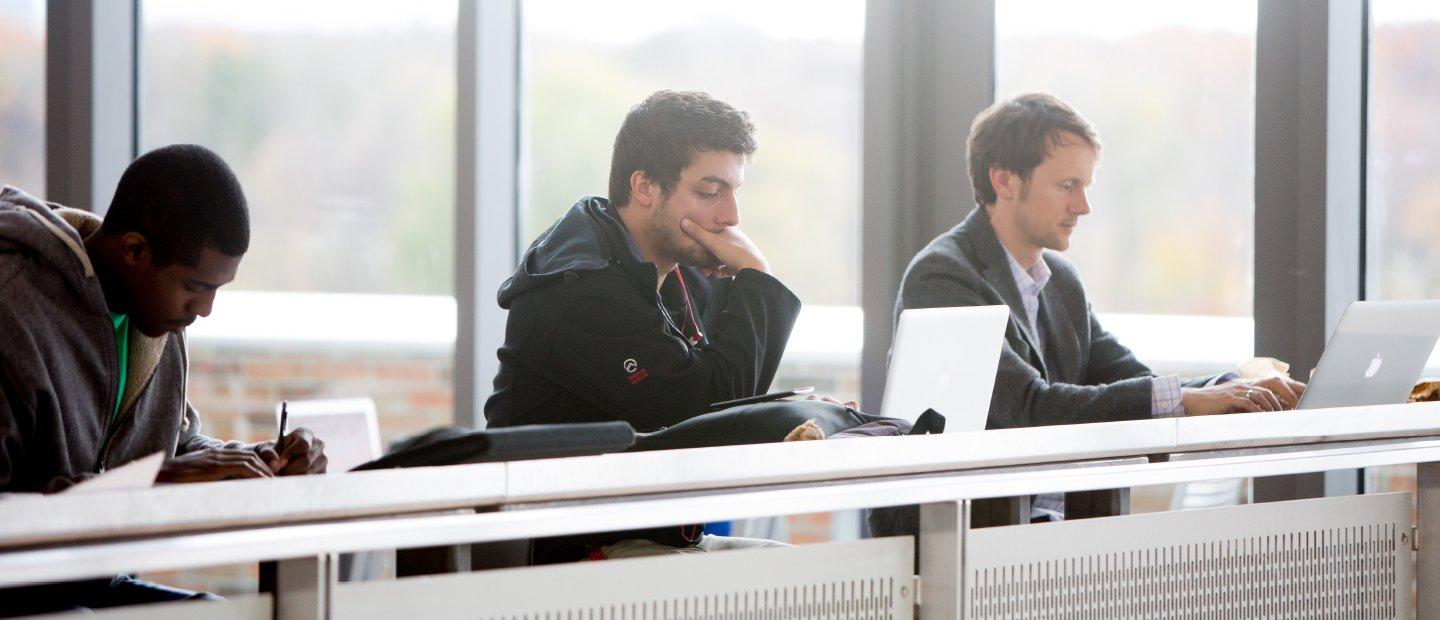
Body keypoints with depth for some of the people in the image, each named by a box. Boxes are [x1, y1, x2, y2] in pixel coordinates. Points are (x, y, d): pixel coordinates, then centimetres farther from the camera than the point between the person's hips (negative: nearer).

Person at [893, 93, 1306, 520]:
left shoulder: (1062, 281, 16)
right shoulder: (941, 277, -11)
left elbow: (1137, 392, 12)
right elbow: (1028, 406, -21)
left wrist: (1243, 392, -6)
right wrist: (1183, 399, -22)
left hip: (1047, 520, 7)